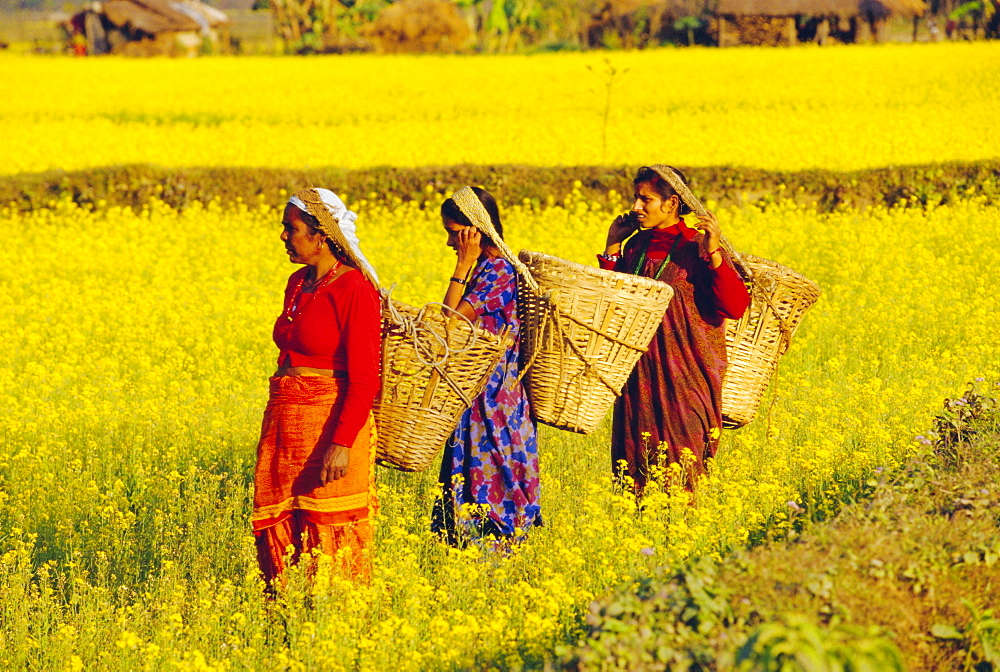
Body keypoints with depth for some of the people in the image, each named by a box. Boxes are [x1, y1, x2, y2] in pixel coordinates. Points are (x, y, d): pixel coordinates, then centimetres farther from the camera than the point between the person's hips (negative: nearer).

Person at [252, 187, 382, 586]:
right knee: (278, 530, 5)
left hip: (331, 428, -8)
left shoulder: (354, 289, -12)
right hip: (285, 428, 8)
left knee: (330, 542, -5)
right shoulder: (297, 284, 12)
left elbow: (364, 378, -16)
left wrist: (342, 444, -23)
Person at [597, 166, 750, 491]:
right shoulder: (635, 247, 10)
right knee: (637, 467, 5)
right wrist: (612, 247, 8)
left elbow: (736, 307, -16)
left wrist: (713, 252, -25)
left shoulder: (699, 248, -6)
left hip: (684, 378, -5)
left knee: (680, 464, -5)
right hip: (639, 377, 5)